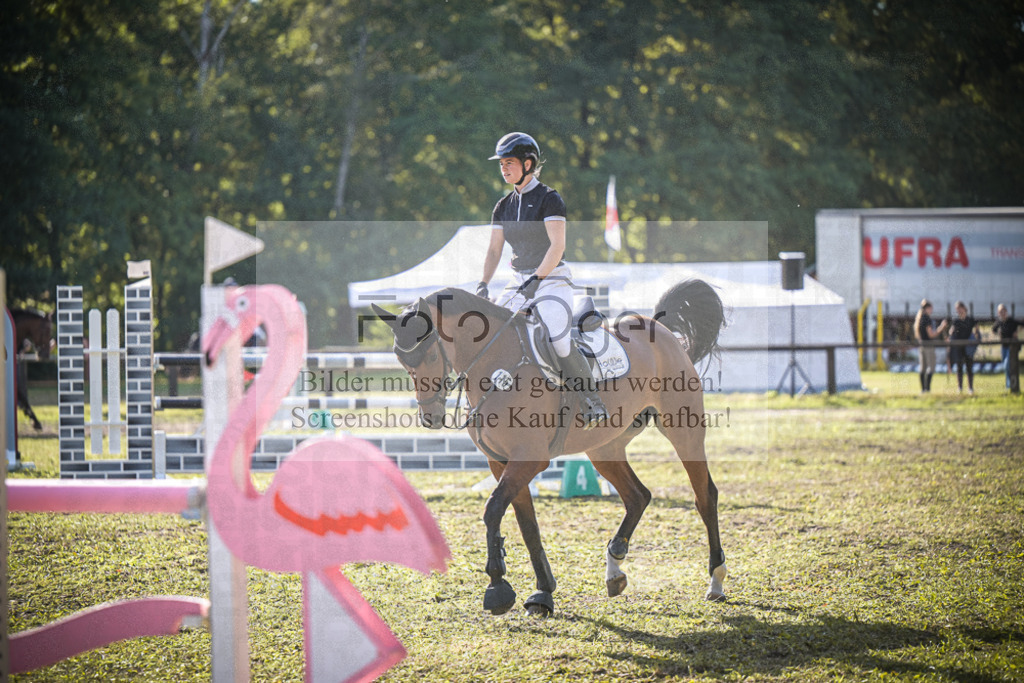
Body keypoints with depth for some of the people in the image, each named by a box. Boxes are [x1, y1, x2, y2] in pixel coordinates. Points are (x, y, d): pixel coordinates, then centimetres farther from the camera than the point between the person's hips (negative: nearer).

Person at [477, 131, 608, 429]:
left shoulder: (549, 199, -9)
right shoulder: (504, 206, 11)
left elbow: (557, 246, -17)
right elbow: (494, 250, 11)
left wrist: (536, 280, -26)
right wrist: (483, 285, -4)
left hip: (552, 279, -7)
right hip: (519, 282, 7)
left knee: (557, 339, -26)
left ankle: (593, 402, -15)